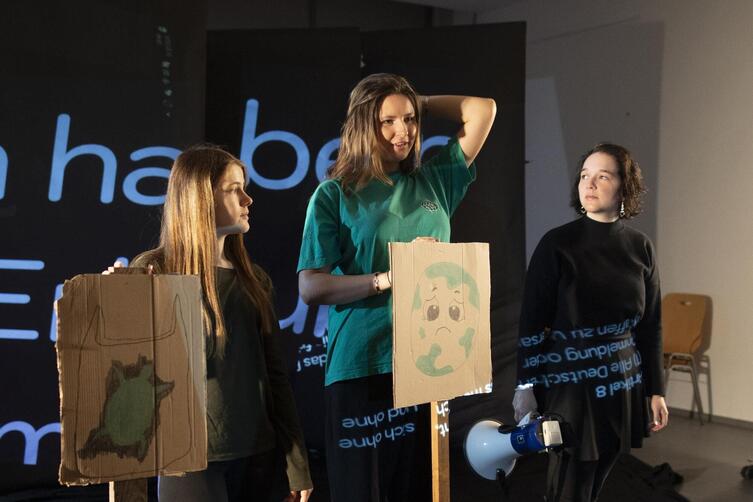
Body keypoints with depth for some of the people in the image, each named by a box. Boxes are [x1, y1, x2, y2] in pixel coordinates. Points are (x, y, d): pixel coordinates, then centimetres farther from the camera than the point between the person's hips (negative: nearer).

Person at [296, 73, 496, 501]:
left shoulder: (434, 182, 11)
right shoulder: (335, 195, 0)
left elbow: (483, 109, 12)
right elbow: (310, 287, -8)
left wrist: (420, 105, 13)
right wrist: (390, 278, -16)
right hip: (362, 368, -3)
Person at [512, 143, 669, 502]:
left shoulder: (640, 247, 3)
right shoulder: (556, 244, -9)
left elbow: (651, 324, 8)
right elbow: (531, 320, -8)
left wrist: (655, 390, 7)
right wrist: (525, 386, -10)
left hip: (623, 383, 4)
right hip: (570, 382, -4)